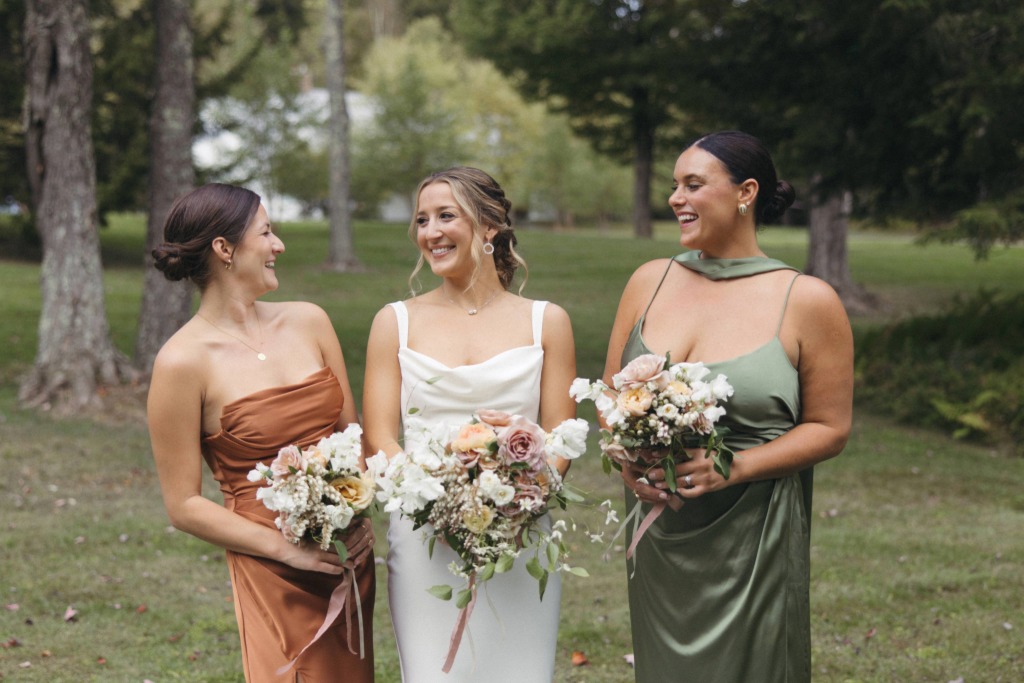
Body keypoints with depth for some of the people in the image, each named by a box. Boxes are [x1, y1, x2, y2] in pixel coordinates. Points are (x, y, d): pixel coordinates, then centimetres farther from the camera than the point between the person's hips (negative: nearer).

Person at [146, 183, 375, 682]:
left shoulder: (308, 321, 5)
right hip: (272, 575, -5)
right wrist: (287, 548, -14)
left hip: (349, 557, 5)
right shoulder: (183, 361, -11)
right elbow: (184, 505, -8)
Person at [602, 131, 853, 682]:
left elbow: (830, 428, -5)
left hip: (752, 539, -4)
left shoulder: (807, 301, -7)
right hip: (658, 535, 4)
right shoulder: (649, 282, 5)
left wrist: (732, 468, -19)